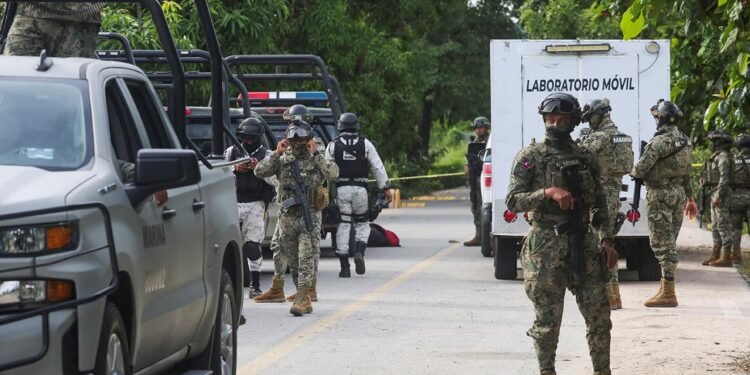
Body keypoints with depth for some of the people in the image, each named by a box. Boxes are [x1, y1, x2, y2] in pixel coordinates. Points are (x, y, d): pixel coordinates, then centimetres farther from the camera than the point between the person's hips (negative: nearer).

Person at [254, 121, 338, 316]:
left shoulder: (316, 160, 2)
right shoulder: (282, 160, 7)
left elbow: (333, 173, -17)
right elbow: (259, 172, -5)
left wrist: (315, 154, -15)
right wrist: (276, 153, -9)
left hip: (310, 218, -3)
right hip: (287, 217, 3)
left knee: (306, 260, -13)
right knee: (293, 263, 9)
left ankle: (300, 299, -18)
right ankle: (305, 300, 19)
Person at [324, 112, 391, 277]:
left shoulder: (333, 146, 3)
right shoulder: (365, 144, 3)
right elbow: (378, 167, 1)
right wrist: (385, 188, 4)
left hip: (340, 189, 0)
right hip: (360, 189, 0)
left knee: (343, 226, 2)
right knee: (362, 224, 15)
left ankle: (344, 267, -1)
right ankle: (359, 252, -10)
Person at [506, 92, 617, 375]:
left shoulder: (585, 158, 12)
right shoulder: (530, 157, -2)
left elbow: (599, 204, 17)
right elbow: (513, 201, -8)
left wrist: (606, 239, 6)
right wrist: (548, 192, -21)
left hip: (583, 245, 4)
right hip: (546, 249, -4)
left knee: (599, 315, 5)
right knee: (547, 320, -1)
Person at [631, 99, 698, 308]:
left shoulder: (660, 142, -17)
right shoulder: (685, 142, 11)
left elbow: (640, 170, -18)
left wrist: (633, 172, 6)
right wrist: (690, 199, 26)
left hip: (661, 195, -9)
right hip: (679, 194, 9)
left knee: (661, 242, -6)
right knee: (669, 242, 14)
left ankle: (668, 293, -8)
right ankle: (666, 289, 19)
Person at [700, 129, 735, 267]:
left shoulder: (723, 156, -13)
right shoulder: (718, 156, 19)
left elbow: (724, 178, -21)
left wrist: (718, 197, -24)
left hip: (721, 195, -11)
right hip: (715, 195, 11)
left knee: (723, 225, -10)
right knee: (716, 226, 13)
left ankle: (726, 257, -10)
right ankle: (716, 255, 17)